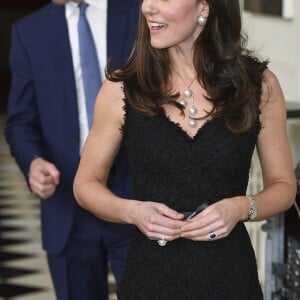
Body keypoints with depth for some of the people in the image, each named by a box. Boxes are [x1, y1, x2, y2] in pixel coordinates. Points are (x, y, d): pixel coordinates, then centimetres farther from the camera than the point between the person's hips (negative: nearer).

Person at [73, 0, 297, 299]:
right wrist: (131, 211, -15)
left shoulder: (259, 85, -5)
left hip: (229, 276, 1)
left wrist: (242, 208, -15)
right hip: (150, 275, 0)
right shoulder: (121, 88, -6)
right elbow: (86, 183, 4)